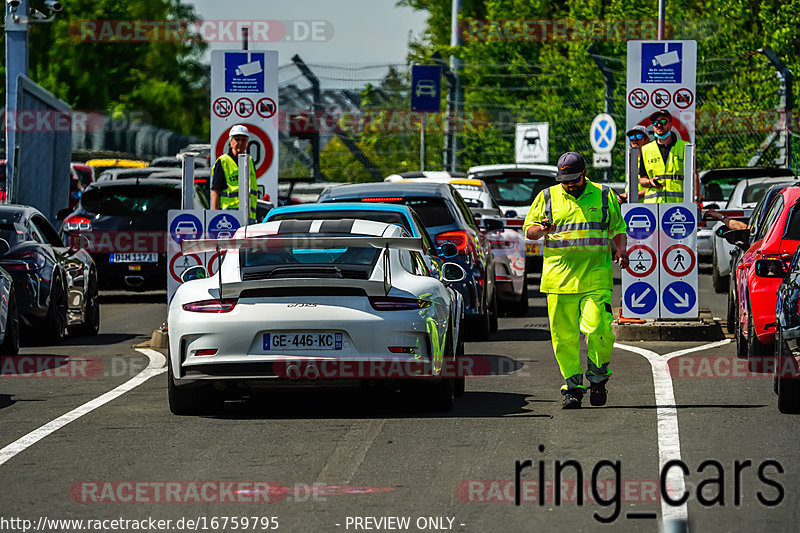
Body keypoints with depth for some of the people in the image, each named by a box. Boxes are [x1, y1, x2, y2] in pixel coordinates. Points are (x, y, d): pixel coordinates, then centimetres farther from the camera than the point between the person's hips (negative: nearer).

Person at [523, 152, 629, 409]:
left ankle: (598, 379, 9)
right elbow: (528, 229, 12)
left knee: (598, 330, -14)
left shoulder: (603, 196, 11)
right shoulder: (547, 198, 12)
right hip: (558, 278, 1)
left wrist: (620, 252, 0)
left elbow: (618, 228, 18)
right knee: (564, 336, -1)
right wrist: (542, 230, -11)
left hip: (596, 278, -1)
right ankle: (572, 388, 7)